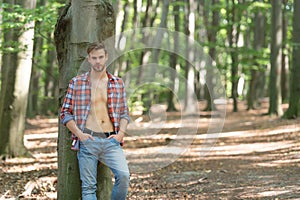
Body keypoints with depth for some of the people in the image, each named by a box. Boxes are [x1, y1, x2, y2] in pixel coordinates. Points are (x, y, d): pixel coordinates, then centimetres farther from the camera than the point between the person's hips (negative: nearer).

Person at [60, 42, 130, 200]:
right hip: (87, 140, -1)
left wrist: (121, 132, 0)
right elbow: (65, 113, 6)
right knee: (88, 186, -3)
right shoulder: (76, 83, 7)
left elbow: (124, 113, 18)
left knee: (124, 175, -21)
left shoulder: (118, 83, 13)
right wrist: (79, 133, -7)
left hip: (111, 141, 1)